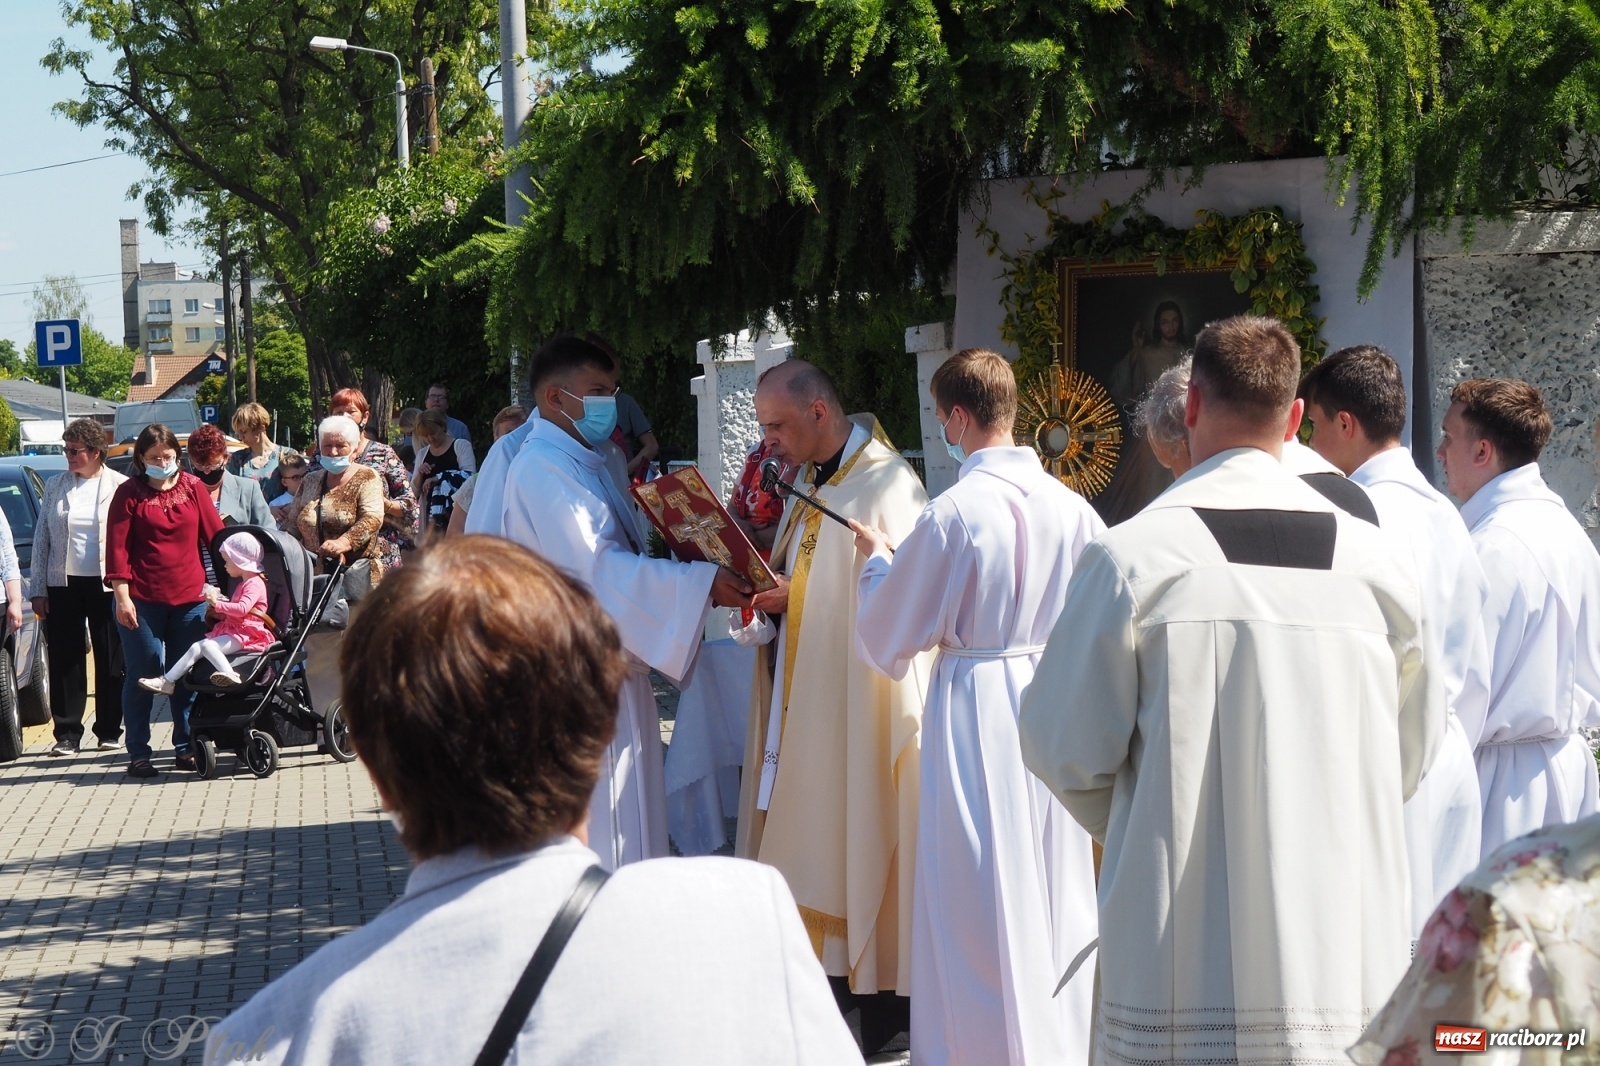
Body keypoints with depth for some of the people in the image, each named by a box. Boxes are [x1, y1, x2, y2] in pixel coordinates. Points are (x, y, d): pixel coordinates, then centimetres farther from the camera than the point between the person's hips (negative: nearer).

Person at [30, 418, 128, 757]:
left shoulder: (120, 486, -1)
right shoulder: (55, 486, 9)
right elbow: (41, 539, 10)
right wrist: (37, 588, 5)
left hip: (106, 585, -3)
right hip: (63, 585, 3)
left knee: (110, 660, 5)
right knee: (64, 660, 2)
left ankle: (109, 731, 15)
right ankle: (67, 734, 7)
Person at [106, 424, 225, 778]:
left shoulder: (194, 487, 7)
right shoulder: (129, 493, 1)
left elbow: (215, 535, 8)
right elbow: (117, 547, -3)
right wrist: (122, 595, -10)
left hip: (190, 597, 2)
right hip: (142, 599, -2)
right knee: (142, 674, 1)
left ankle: (185, 747, 17)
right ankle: (138, 753, 7)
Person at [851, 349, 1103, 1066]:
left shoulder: (953, 513, -16)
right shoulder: (1073, 509, -3)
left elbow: (889, 639, -7)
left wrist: (876, 561, 10)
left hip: (976, 709, -5)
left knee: (979, 891, 4)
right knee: (1055, 884, 15)